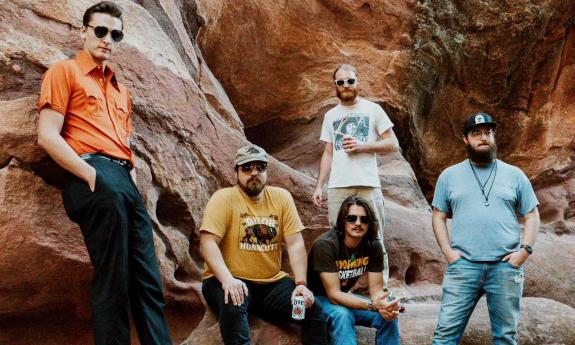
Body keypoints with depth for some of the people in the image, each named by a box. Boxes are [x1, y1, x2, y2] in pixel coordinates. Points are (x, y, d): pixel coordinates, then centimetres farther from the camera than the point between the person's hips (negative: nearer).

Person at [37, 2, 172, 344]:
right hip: (94, 178, -7)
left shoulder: (121, 91, 29)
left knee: (148, 280, 4)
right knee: (113, 280, -16)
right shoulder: (64, 71, 7)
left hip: (125, 181, 8)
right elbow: (47, 136, -5)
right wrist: (92, 174, -14)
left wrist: (131, 178, 9)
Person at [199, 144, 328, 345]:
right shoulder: (224, 198, -8)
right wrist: (227, 279, -32)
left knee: (312, 310, -14)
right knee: (233, 305, -35)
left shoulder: (281, 197, 4)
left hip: (271, 283, 4)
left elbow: (295, 243, -1)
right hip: (232, 281, -4)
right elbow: (208, 243, -17)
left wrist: (301, 283, -15)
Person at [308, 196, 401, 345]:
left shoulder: (373, 246, -11)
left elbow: (376, 289, -10)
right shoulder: (325, 245, -27)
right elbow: (334, 295, -29)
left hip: (344, 297, 5)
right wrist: (372, 305, -40)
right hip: (317, 298, -5)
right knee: (342, 315, -35)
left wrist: (384, 305, -34)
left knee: (389, 315, -16)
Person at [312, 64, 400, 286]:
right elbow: (328, 153, 17)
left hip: (368, 185, -3)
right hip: (337, 187, 3)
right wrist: (319, 186, 7)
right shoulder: (330, 116, 17)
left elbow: (392, 145, 3)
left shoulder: (372, 109, 6)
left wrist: (362, 146, -9)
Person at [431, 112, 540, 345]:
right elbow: (439, 216, 10)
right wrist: (448, 251, -2)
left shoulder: (515, 175, 9)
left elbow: (532, 215, 10)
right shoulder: (449, 175, 9)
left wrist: (526, 249, -4)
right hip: (462, 266, 0)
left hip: (506, 267, 1)